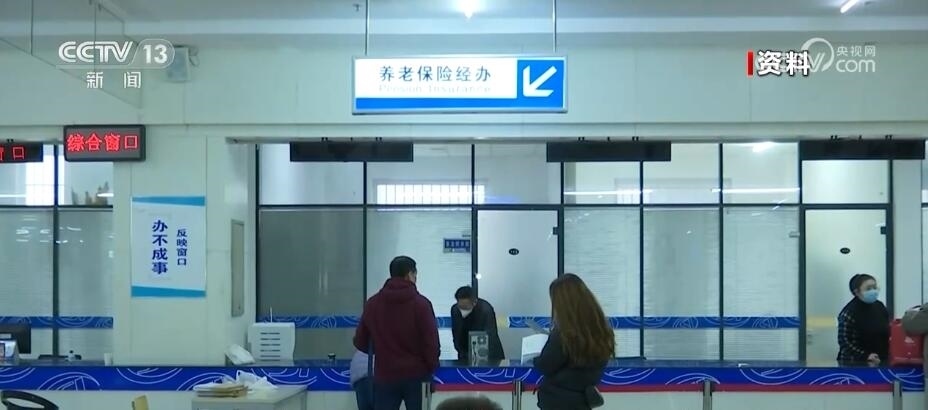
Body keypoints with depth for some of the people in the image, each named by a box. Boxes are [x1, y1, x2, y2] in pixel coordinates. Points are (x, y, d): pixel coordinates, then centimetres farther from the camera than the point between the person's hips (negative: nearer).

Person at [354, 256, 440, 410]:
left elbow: (360, 342, 8)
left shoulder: (372, 303, 2)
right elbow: (431, 342, -10)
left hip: (384, 376, 2)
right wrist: (432, 368, 4)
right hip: (416, 375, -2)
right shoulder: (421, 303, -9)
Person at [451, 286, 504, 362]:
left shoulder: (486, 309, -24)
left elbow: (490, 337, -30)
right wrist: (462, 355, -4)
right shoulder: (455, 309, -9)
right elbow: (456, 336, 3)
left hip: (489, 356, -4)